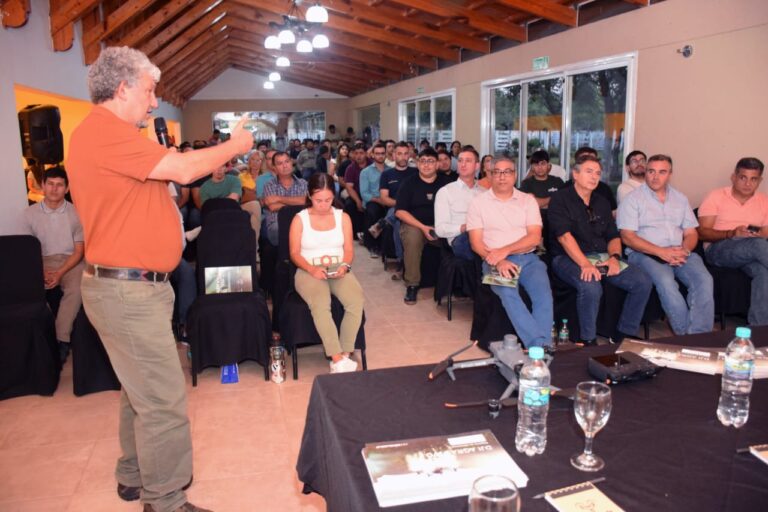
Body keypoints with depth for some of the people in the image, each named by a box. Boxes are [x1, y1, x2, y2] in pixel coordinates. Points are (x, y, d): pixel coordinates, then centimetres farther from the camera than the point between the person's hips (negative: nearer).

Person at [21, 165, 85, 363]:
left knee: (76, 290, -33)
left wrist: (59, 273, -16)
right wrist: (42, 271, -12)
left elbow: (78, 251, -1)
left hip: (70, 261, -2)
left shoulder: (76, 213, -1)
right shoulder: (30, 213, 3)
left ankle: (61, 339, -26)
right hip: (42, 262, 2)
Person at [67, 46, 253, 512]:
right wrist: (233, 146, -5)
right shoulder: (103, 132, -17)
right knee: (164, 402, -5)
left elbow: (167, 172, 19)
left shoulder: (111, 134, 17)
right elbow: (181, 170, -21)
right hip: (127, 290, -11)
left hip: (137, 286, 11)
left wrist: (220, 156, 11)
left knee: (142, 390, 21)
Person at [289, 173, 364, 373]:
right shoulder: (300, 219, 5)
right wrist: (312, 269, -17)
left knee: (356, 300, -31)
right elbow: (295, 253, 1)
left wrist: (344, 266, -14)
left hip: (339, 271, 2)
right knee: (320, 305, -36)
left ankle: (346, 353, -24)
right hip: (309, 272, -2)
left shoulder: (343, 217, 11)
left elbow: (349, 250, 8)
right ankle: (337, 359, -34)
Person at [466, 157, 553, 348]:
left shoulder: (528, 200, 13)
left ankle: (540, 348, -28)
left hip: (528, 258, 2)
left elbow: (534, 237, 1)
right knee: (508, 293, -32)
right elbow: (476, 243, 1)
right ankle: (540, 345, -34)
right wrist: (498, 261, -17)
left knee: (544, 292, -27)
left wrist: (505, 250, -14)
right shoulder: (478, 202, 9)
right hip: (495, 261, -2)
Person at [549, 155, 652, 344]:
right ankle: (588, 341, -15)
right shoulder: (560, 199, -3)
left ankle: (623, 336, 3)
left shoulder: (601, 203, 18)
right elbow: (564, 236, -16)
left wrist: (614, 257, -6)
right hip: (569, 258, -7)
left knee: (642, 282, -10)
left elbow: (613, 236, 17)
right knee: (591, 287, -35)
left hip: (602, 257, 7)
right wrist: (585, 264, -28)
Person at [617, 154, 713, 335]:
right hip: (645, 253, -4)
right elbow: (628, 237, -6)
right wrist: (661, 252, -16)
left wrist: (684, 250, -8)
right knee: (666, 282, -34)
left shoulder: (680, 199, 20)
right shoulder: (633, 199, 4)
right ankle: (686, 335, -23)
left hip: (680, 253, 5)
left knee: (704, 279, -24)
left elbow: (691, 233, 17)